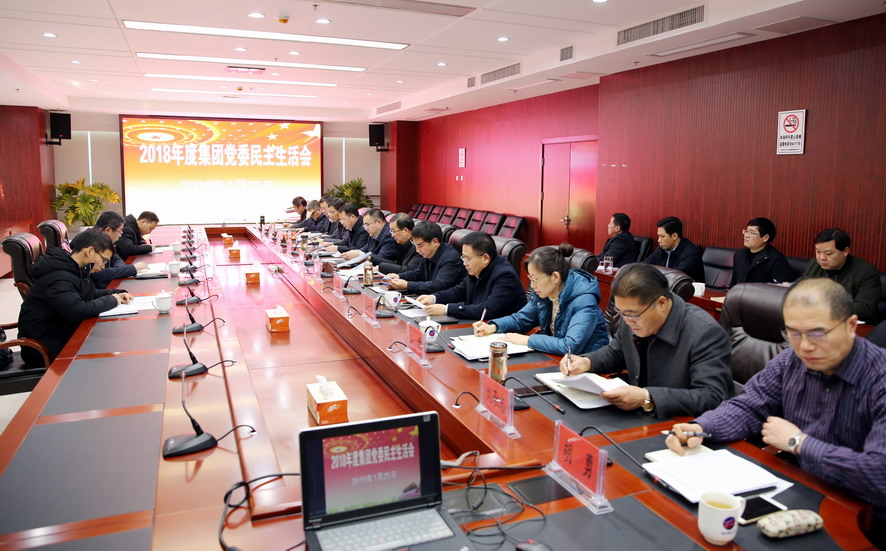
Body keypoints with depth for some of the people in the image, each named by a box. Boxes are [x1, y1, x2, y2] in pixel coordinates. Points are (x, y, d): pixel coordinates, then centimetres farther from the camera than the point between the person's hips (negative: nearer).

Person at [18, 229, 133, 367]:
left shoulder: (76, 269, 7)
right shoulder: (57, 276, -23)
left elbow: (91, 293, 23)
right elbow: (78, 311, -34)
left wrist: (116, 294, 4)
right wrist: (111, 300, -18)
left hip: (64, 336, 9)